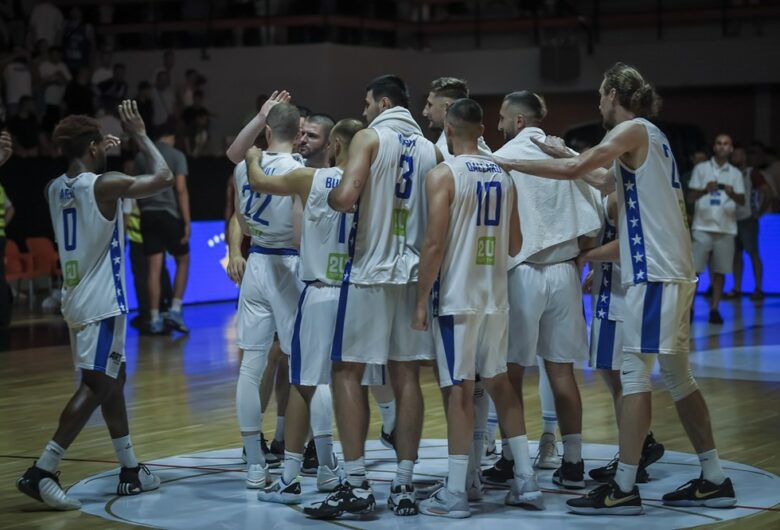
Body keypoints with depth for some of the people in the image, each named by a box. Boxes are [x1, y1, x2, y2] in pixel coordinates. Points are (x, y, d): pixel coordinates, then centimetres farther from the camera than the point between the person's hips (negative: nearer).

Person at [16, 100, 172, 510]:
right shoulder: (104, 185, -16)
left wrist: (94, 157, 28)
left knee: (113, 380, 17)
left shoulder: (54, 189, 6)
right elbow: (163, 177, -11)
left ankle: (130, 471, 24)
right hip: (102, 302, -9)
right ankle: (41, 472, -14)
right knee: (95, 387, -8)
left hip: (77, 299, 9)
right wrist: (139, 134, -2)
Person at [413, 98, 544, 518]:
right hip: (495, 295, 6)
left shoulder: (443, 174, -9)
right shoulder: (503, 175, 9)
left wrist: (421, 300, -9)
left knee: (460, 390, -4)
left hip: (457, 297, -6)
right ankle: (526, 480, 16)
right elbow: (514, 246, 13)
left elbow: (435, 243, -15)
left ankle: (455, 494, -2)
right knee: (499, 383, 16)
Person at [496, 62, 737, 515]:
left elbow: (575, 170, -19)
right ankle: (714, 481, 15)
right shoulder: (651, 136, 19)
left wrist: (512, 164, -12)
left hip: (654, 272, -9)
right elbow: (607, 181, 27)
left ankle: (624, 489, -9)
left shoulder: (633, 130, -8)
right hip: (671, 269, 9)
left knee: (635, 373, -9)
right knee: (678, 375, 12)